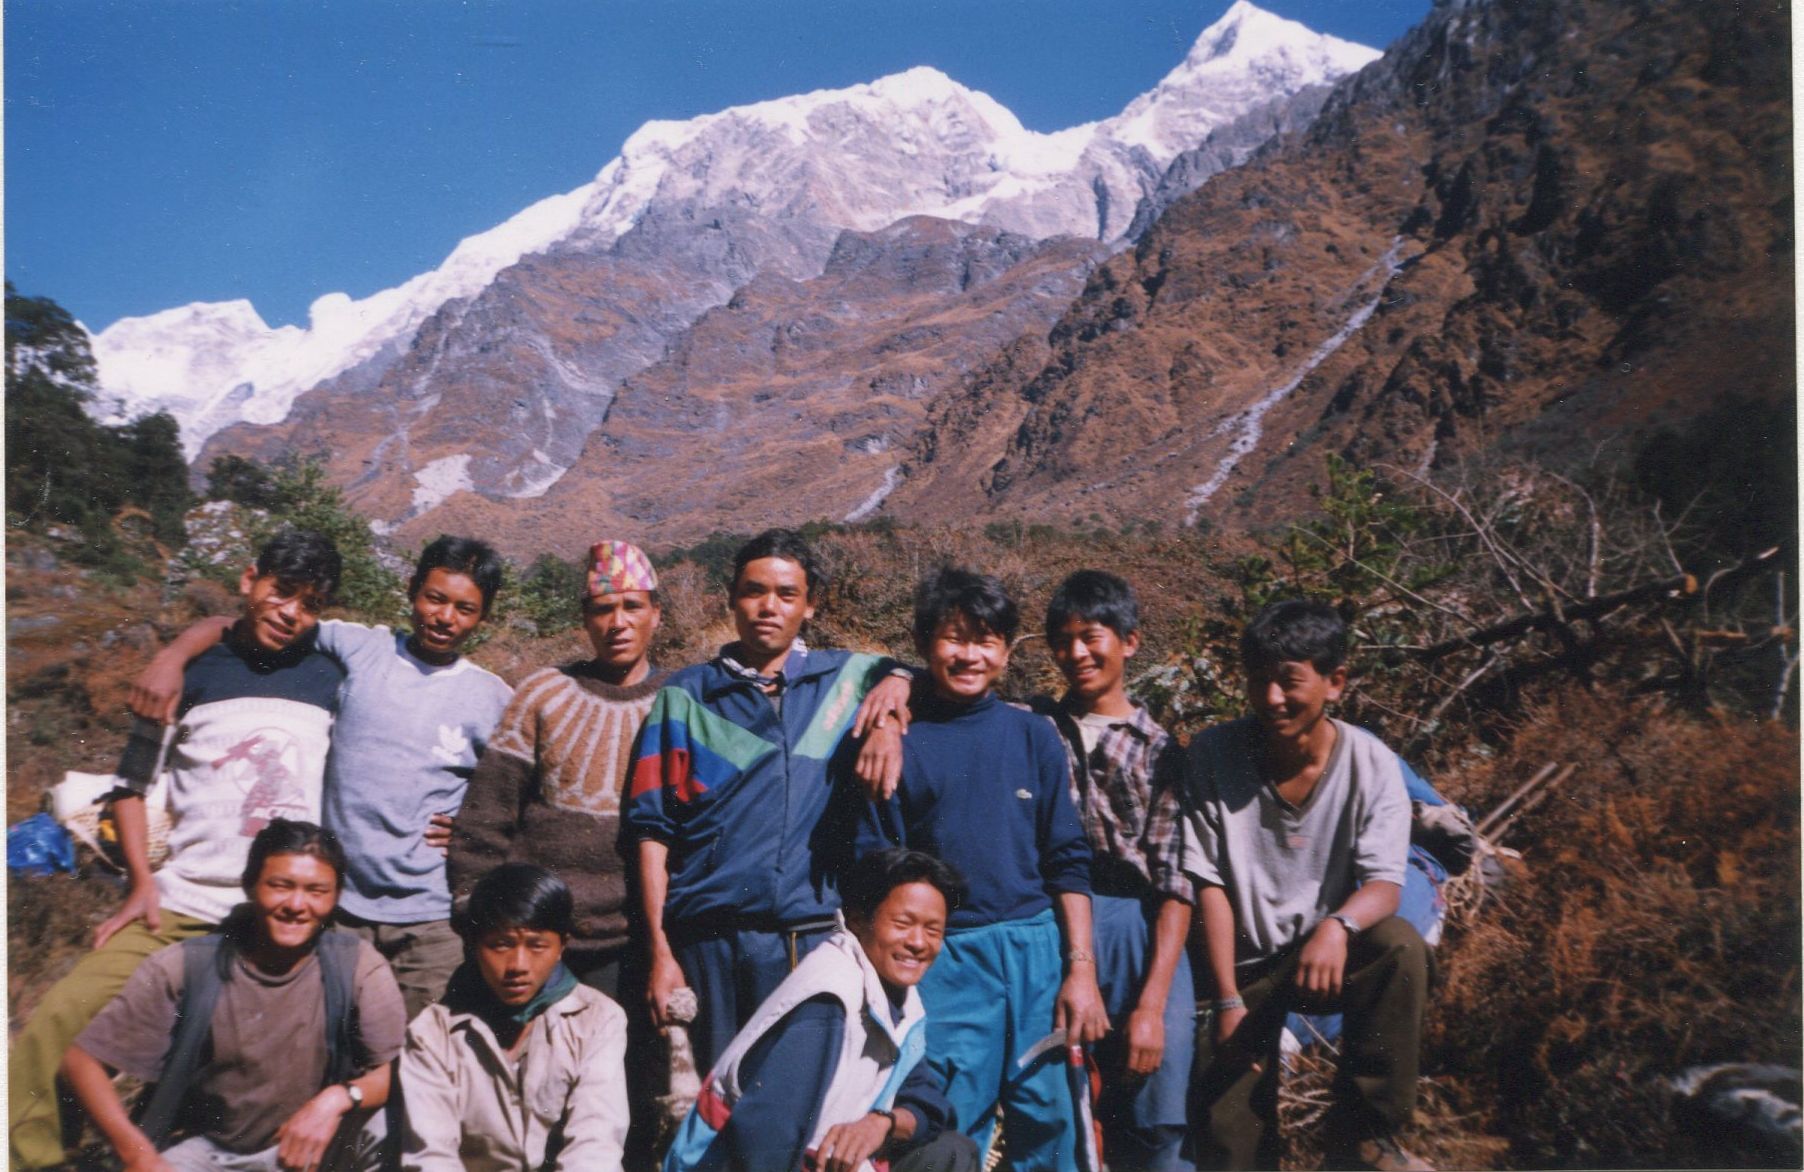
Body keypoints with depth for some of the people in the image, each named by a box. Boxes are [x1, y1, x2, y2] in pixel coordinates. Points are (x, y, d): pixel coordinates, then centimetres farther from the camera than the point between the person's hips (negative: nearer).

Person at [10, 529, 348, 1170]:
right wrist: (142, 883, -1)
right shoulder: (190, 672, 5)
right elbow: (132, 782, 9)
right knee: (54, 1024, -12)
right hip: (178, 907, 0)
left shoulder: (331, 680, 8)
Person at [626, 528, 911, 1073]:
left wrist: (896, 687, -3)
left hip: (811, 940, 1)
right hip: (706, 942, 0)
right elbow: (653, 830, 4)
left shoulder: (848, 678, 9)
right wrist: (659, 951, -3)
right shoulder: (686, 695, 7)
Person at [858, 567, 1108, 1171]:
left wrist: (1081, 967, 0)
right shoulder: (898, 740, 1)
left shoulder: (1033, 735, 7)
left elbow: (1068, 861, 7)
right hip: (943, 961, -2)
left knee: (1046, 1123, 8)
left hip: (1035, 948, 2)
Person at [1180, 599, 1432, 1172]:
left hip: (1328, 955, 0)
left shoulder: (1372, 764, -10)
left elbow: (1383, 883, -17)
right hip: (1243, 965, 0)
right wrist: (1230, 999, -15)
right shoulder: (1212, 755, -11)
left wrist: (1339, 926, -40)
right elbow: (1209, 883, -10)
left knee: (1400, 946, -30)